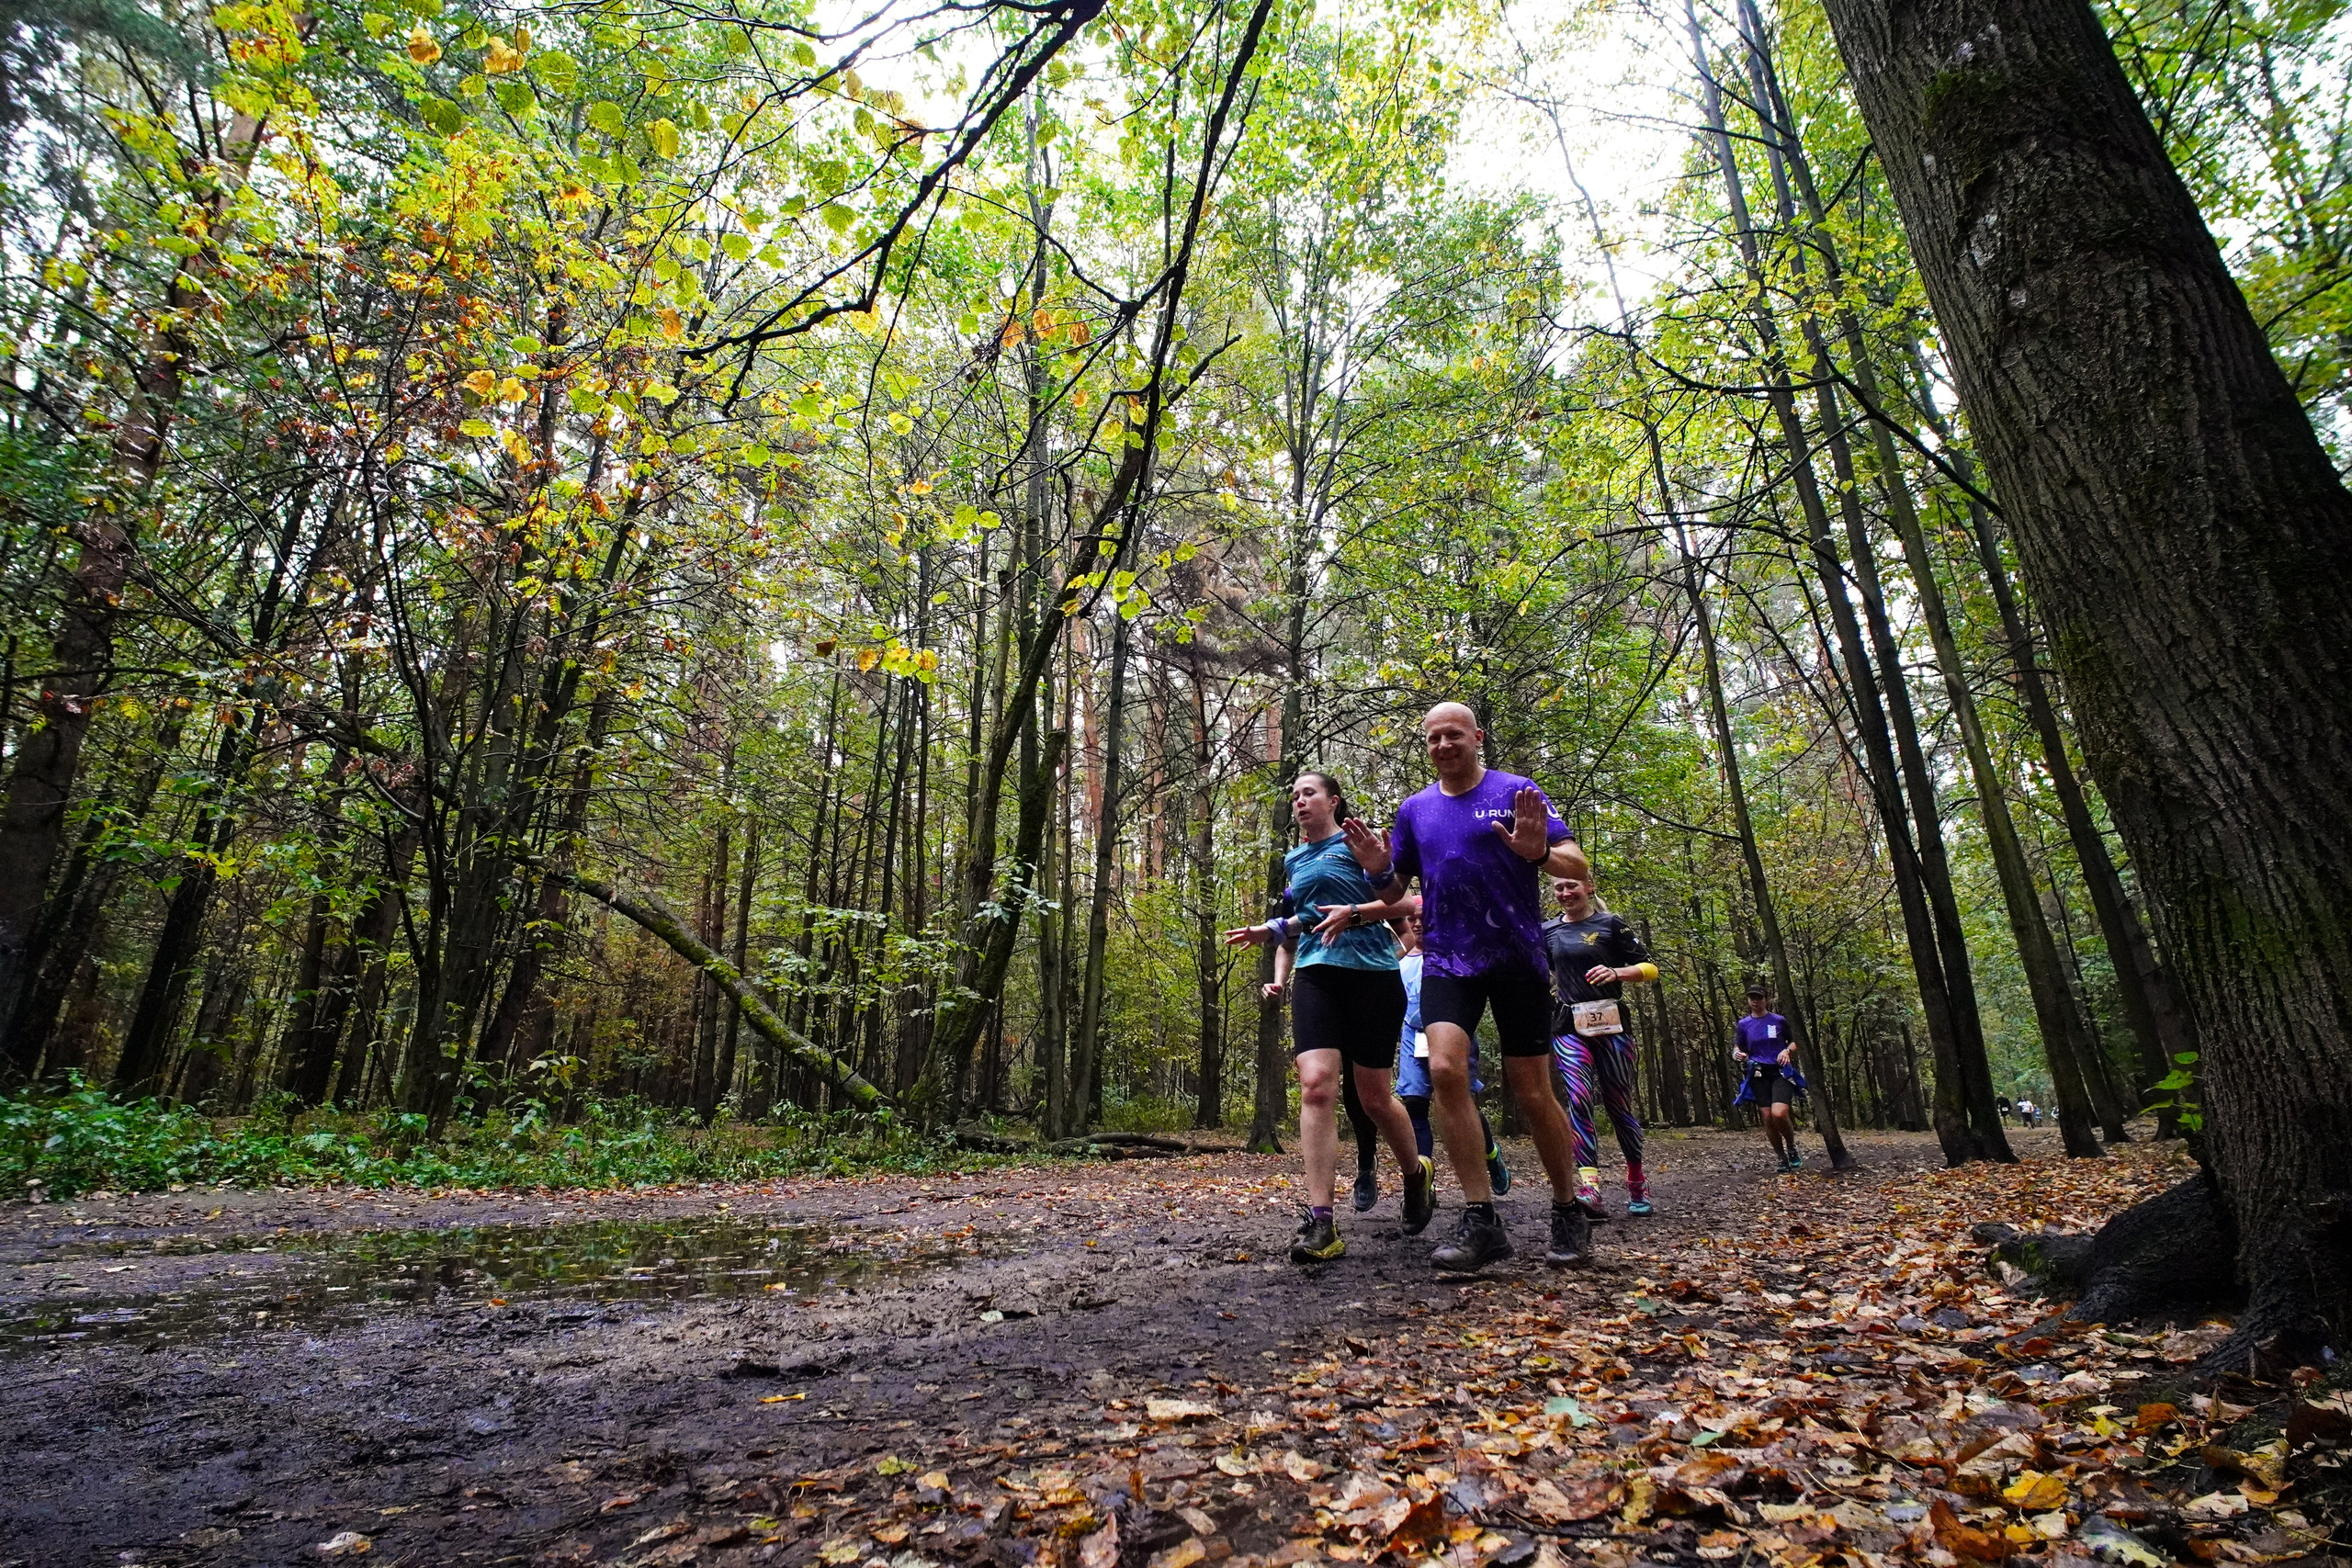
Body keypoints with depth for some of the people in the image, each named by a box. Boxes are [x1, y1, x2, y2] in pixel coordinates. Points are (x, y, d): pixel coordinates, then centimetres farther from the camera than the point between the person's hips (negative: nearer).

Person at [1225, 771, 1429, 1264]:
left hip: (1372, 974, -3)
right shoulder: (1292, 861, 19)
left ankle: (1415, 1176, 37)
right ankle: (1320, 1225, -15)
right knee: (1315, 1084, -17)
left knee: (1374, 1098, 5)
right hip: (1315, 977, 4)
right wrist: (1279, 978, 15)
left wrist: (1353, 913, -18)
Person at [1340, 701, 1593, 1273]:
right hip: (1447, 960, 3)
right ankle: (1481, 1220, -9)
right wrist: (1378, 870, -8)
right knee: (1445, 1069, -18)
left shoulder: (1517, 793, 0)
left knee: (1532, 1092, 3)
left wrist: (1538, 851, -27)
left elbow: (1576, 865, -5)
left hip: (1517, 956, -2)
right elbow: (1395, 891, 15)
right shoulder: (1415, 810, 11)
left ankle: (1568, 1213, 25)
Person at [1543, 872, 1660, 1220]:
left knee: (1618, 1103, 6)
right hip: (1569, 1028, 2)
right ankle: (1590, 1188, -25)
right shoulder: (1548, 930, 11)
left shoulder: (1611, 924, 1)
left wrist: (1616, 973, -16)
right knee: (1578, 1098, -17)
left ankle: (1637, 1179, 29)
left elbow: (1649, 968, 1)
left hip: (1609, 1025, -2)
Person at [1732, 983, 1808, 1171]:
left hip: (1781, 1072, -2)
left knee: (1779, 1114, -20)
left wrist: (1787, 1051, -10)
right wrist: (1740, 1056, -12)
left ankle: (1792, 1148, 8)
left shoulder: (1779, 1020, 1)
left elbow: (1794, 1042, 10)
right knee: (1768, 1118, -3)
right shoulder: (1743, 1024, 5)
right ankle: (1782, 1158, 15)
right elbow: (1740, 1050, 11)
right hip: (1758, 1074, 2)